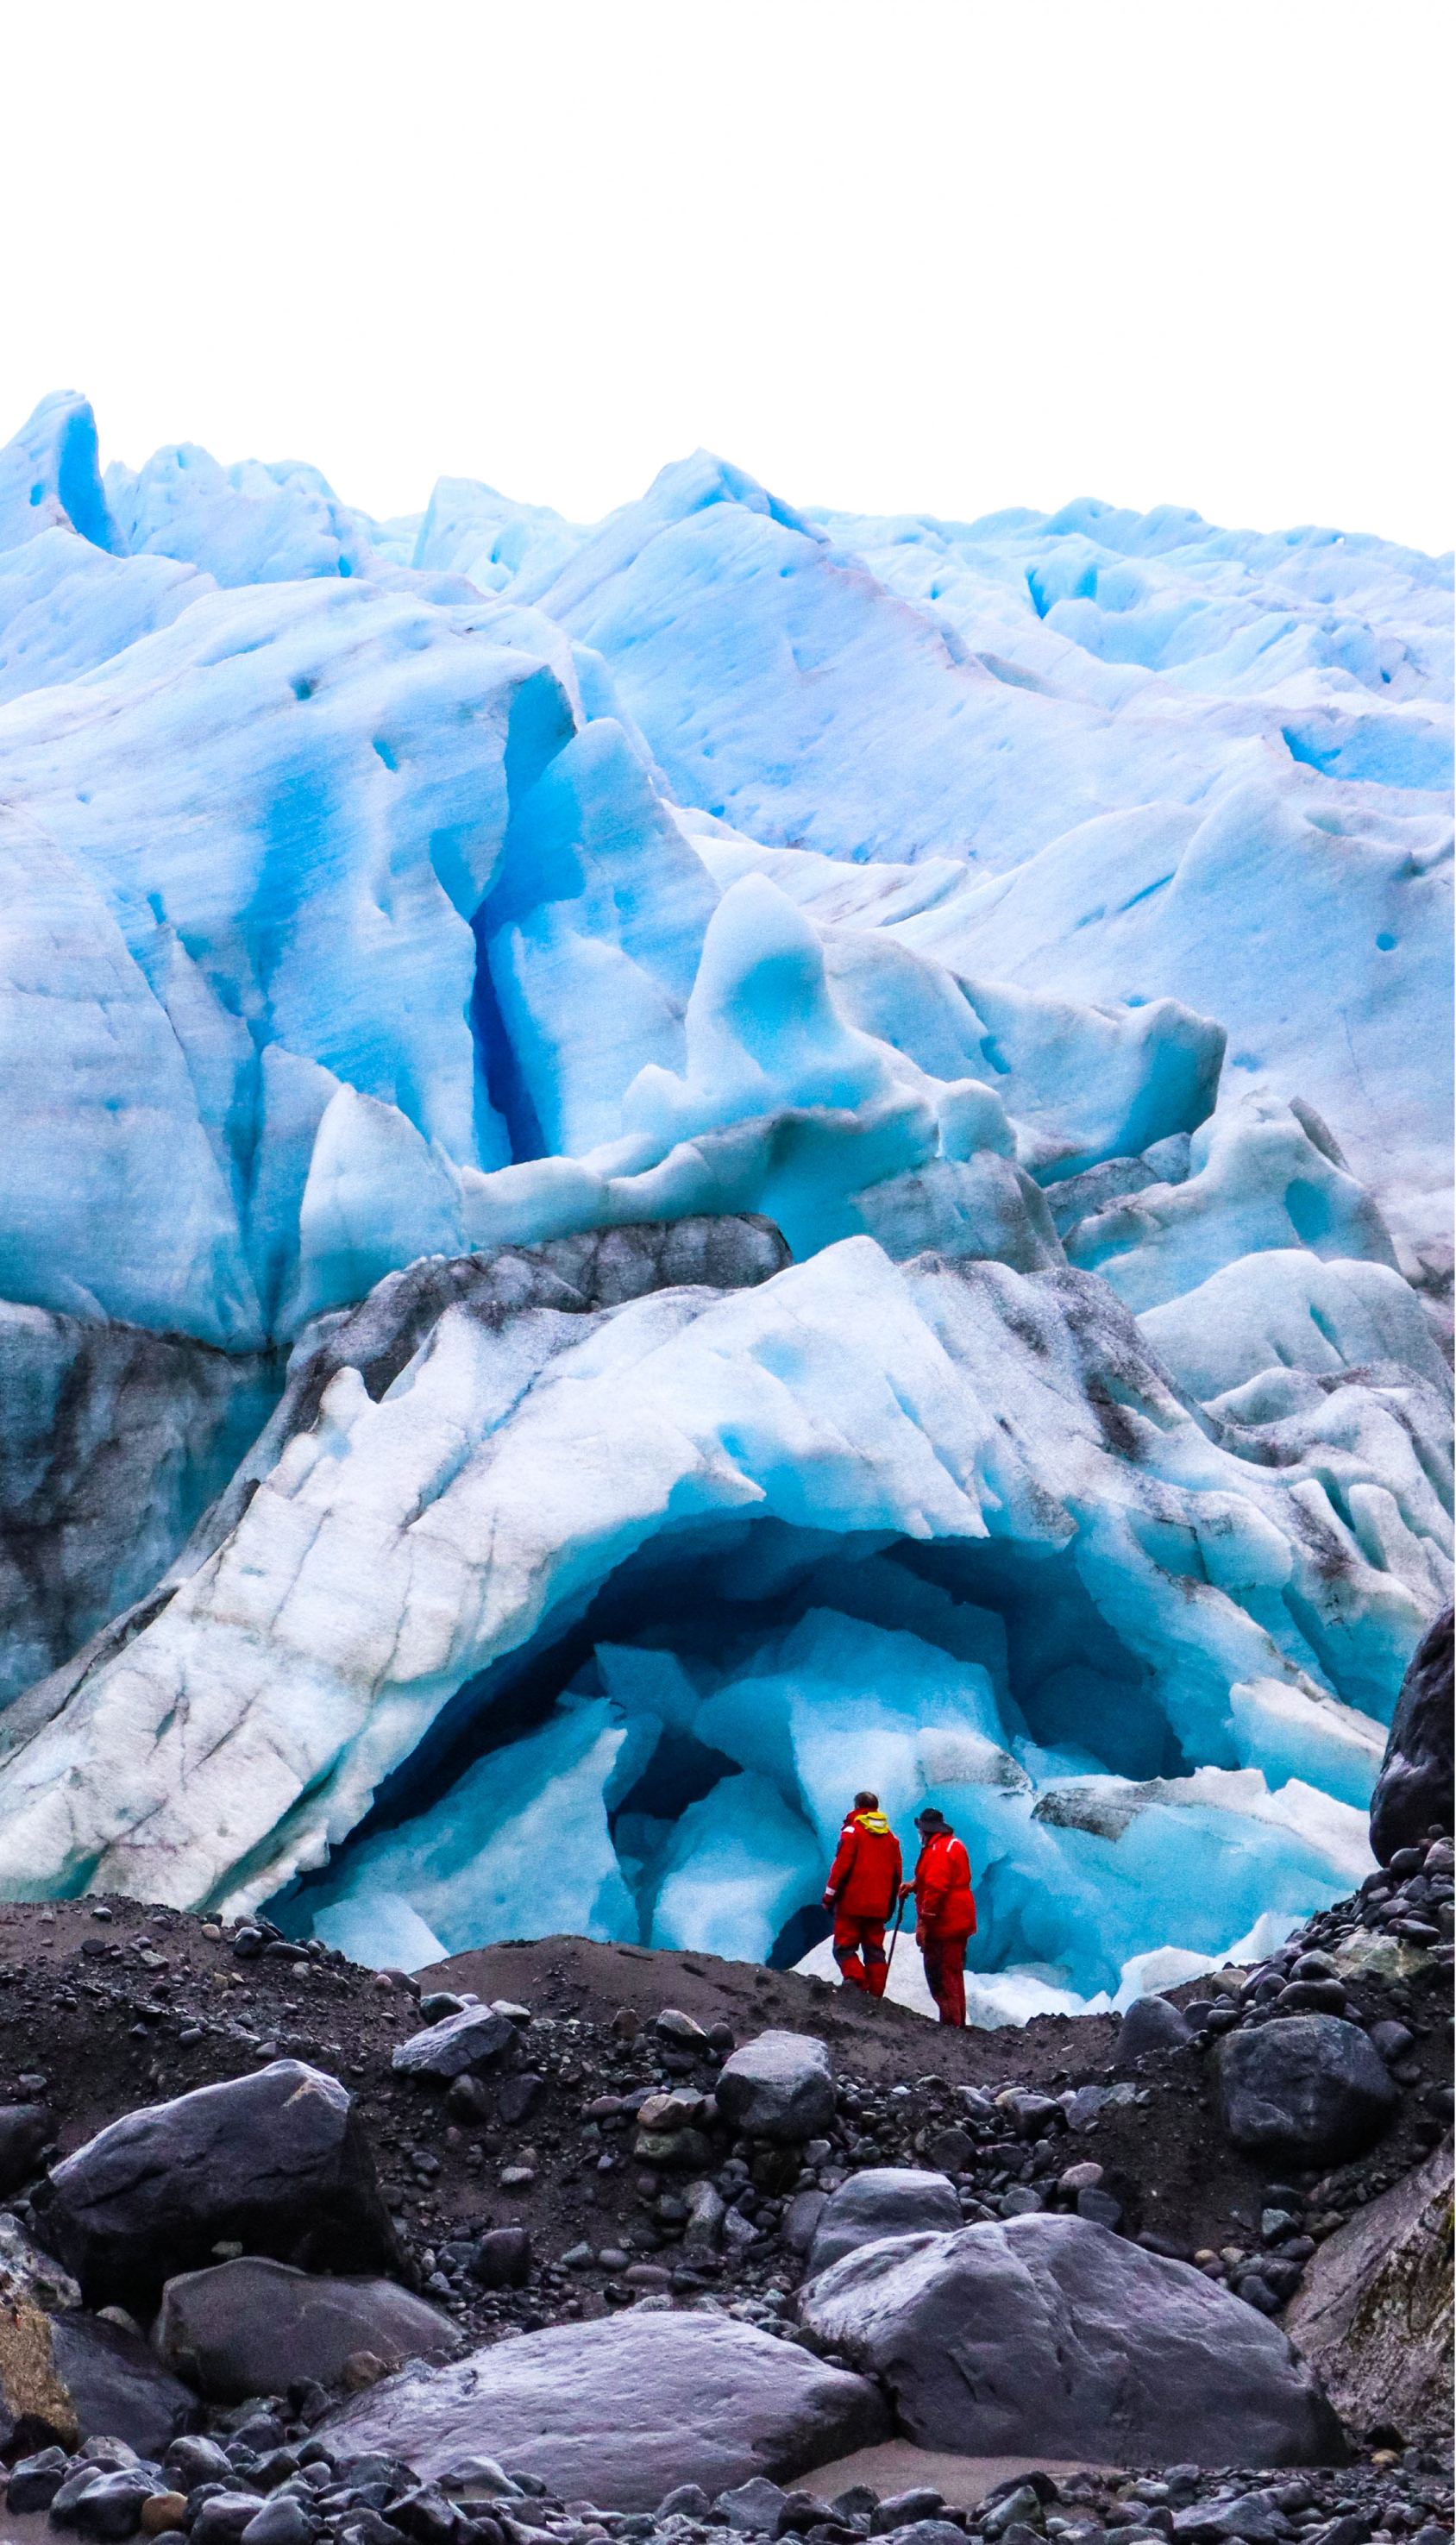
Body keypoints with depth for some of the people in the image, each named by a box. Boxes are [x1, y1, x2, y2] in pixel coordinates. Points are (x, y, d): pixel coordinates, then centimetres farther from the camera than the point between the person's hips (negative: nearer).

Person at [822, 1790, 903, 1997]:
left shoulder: (852, 1831, -6)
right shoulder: (891, 1837, 13)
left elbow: (841, 1866, -11)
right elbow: (896, 1873, 15)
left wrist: (829, 1896, -6)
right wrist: (891, 1904, 22)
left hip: (852, 1904, -5)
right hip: (879, 1907, 5)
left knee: (844, 1947, -2)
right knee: (875, 1950, 10)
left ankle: (857, 1981, -22)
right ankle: (875, 1994, 5)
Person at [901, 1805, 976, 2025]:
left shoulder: (937, 1850, -18)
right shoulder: (954, 1844, 15)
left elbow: (936, 1887, -25)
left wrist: (924, 1921, -21)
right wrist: (914, 1886, 17)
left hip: (943, 1925, -11)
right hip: (959, 1923, 11)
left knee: (940, 1976, -7)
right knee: (953, 1975, 18)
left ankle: (951, 2023, -9)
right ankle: (958, 2022, 24)